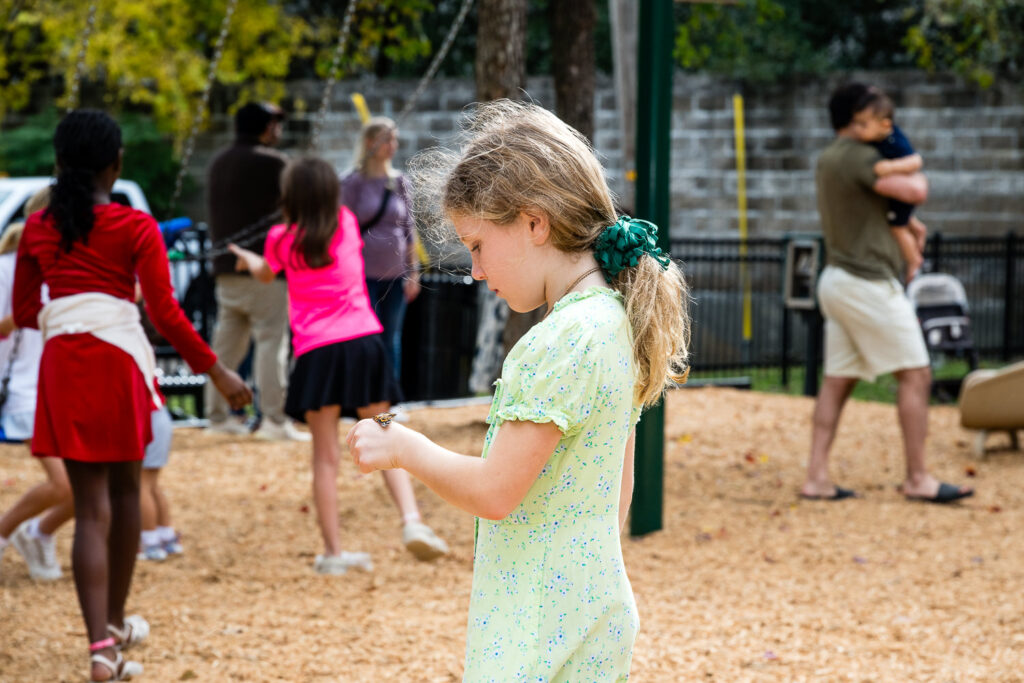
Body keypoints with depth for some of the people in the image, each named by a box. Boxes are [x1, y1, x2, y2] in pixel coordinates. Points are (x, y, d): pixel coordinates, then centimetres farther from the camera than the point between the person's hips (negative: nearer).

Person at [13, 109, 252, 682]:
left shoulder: (38, 228, 5)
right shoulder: (135, 227, -5)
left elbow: (24, 312, 11)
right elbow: (166, 313, -10)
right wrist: (216, 371, -2)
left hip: (63, 365, 2)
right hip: (119, 362, -2)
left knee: (91, 506, 1)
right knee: (124, 491, 19)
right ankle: (116, 623, 33)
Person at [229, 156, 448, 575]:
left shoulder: (283, 239, 2)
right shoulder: (347, 223, 9)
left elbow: (265, 274, 25)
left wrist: (247, 259, 49)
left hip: (317, 352, -2)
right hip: (364, 340, 2)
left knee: (325, 457, 3)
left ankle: (333, 551, 4)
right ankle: (412, 520, -9)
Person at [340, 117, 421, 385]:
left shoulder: (399, 182, 8)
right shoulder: (353, 182, -3)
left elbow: (409, 229, 13)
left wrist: (413, 272, 10)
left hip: (395, 273, 4)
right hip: (364, 273, -4)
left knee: (392, 338, 8)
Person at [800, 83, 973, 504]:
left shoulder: (829, 160, 17)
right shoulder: (857, 158, -14)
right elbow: (915, 192, -22)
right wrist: (917, 177, 0)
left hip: (837, 279, 10)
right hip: (868, 282, -10)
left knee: (837, 381, 9)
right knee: (916, 374, -5)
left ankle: (816, 476, 5)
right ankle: (917, 478, -4)